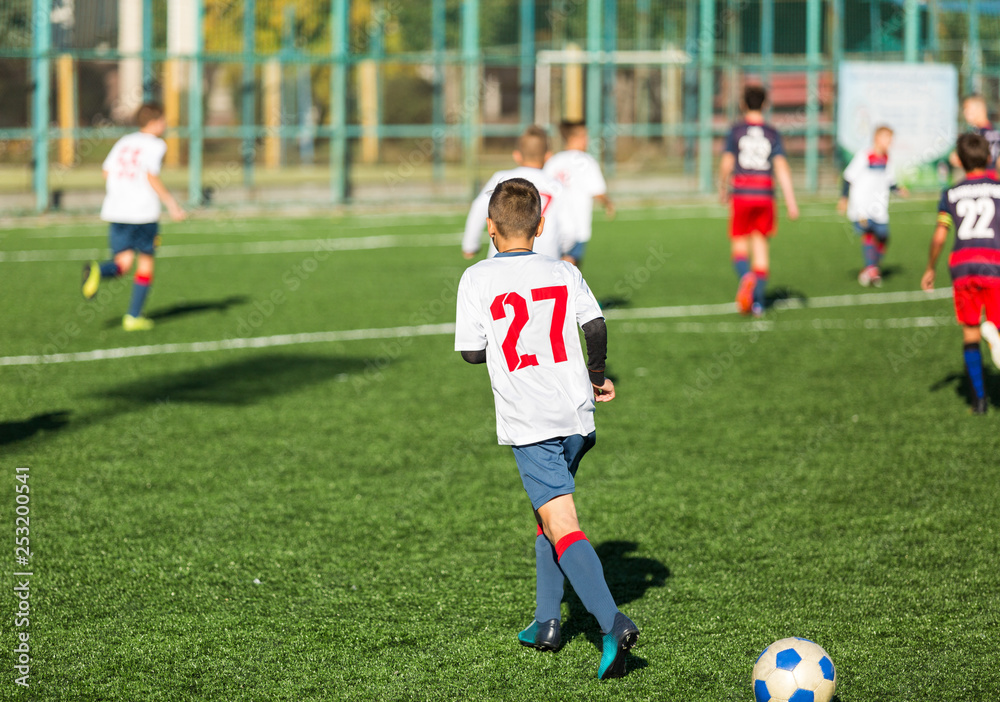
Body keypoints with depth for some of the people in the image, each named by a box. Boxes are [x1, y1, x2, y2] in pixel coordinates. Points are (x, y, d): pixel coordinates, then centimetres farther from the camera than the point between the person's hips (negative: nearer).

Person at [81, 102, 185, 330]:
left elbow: (107, 172, 14)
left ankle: (97, 270, -29)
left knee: (123, 262, 5)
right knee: (146, 261, 11)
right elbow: (152, 176, -15)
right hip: (144, 212, -5)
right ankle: (134, 316, 10)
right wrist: (171, 204, -11)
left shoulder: (124, 142, 14)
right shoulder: (155, 145, -4)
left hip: (115, 211, 5)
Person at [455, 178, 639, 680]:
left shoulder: (477, 280, -2)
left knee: (562, 527, -11)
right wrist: (596, 374, 14)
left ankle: (612, 623, -28)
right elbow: (595, 327, -2)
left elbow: (471, 351, 1)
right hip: (575, 416, 5)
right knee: (549, 514, 24)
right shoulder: (564, 274, 7)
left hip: (527, 423, -5)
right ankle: (546, 623, 26)